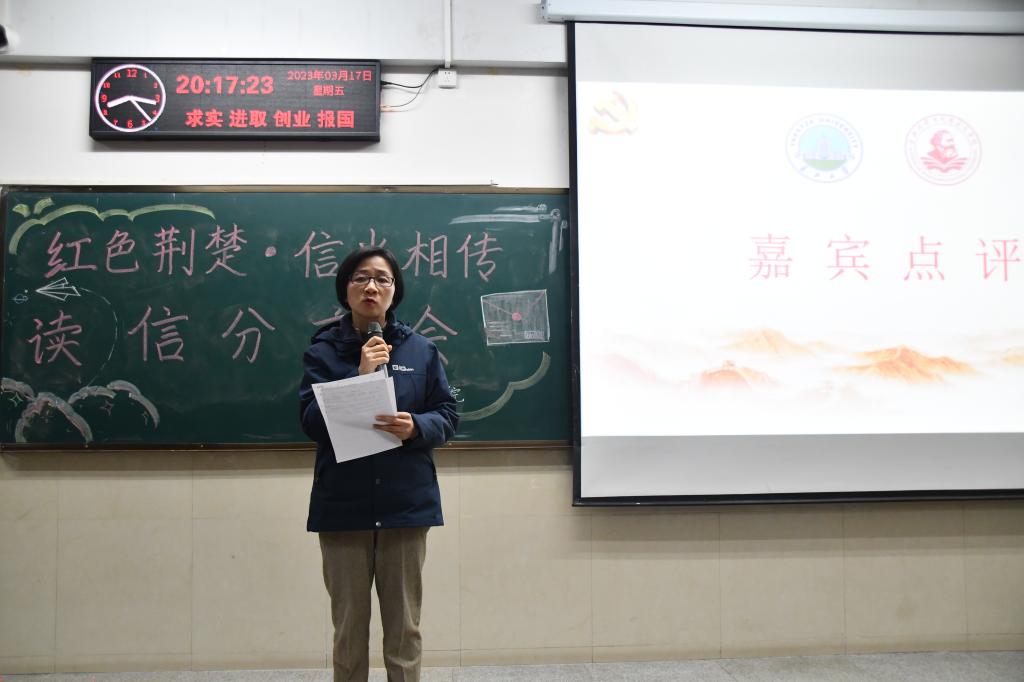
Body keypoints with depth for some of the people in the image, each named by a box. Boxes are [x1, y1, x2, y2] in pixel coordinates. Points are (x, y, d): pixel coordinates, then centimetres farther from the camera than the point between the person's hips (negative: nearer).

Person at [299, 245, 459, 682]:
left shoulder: (421, 350, 5)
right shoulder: (323, 351, 2)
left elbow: (447, 415, 4)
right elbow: (311, 421, -8)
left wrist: (416, 427, -17)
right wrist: (360, 376, -18)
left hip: (406, 502, 1)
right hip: (343, 505, 0)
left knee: (405, 628, 8)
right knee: (348, 627, 10)